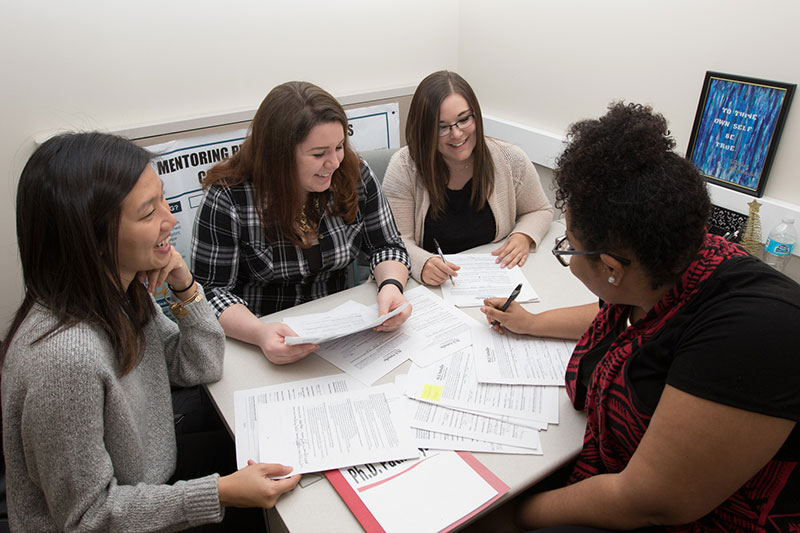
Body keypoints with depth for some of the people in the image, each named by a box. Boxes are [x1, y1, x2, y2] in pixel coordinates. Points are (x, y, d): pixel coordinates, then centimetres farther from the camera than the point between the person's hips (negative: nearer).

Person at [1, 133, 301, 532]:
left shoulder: (119, 291, -10)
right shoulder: (64, 358, -35)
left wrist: (185, 287, -15)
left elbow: (202, 368, 0)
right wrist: (223, 493, -27)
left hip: (157, 481, 6)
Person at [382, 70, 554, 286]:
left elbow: (540, 211, 13)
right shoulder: (404, 167, -11)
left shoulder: (511, 161, -4)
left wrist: (523, 236, -8)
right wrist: (421, 263, -32)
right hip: (428, 289, -1)